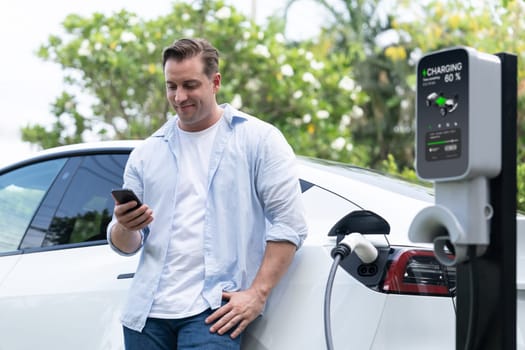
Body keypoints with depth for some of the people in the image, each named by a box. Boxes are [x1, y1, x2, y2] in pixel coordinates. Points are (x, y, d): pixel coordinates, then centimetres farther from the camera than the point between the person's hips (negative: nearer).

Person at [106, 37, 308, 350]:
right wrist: (125, 227, -10)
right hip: (147, 311, 4)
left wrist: (258, 294, -13)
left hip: (213, 310, -4)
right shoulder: (147, 153, 13)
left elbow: (290, 224, -5)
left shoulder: (259, 139, 2)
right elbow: (125, 246, 13)